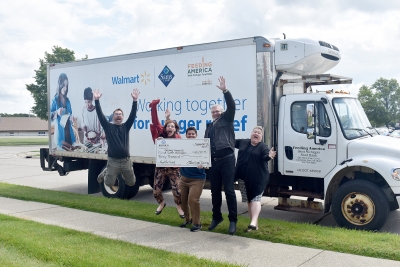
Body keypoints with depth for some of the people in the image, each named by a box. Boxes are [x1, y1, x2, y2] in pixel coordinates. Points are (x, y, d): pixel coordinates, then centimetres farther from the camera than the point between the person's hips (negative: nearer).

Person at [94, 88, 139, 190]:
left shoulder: (126, 126, 8)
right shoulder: (108, 126, 4)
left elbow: (133, 114, -3)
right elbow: (100, 114, -5)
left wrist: (135, 100, -13)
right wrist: (97, 100, -14)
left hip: (126, 161, 2)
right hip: (113, 161, -2)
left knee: (131, 183, 11)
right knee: (109, 183, 4)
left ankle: (123, 175, 45)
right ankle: (104, 175, 38)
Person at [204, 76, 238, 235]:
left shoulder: (226, 119, 6)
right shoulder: (209, 127, 21)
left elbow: (231, 106, -12)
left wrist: (225, 90, -22)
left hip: (226, 160, -6)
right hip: (213, 162, 6)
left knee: (229, 191, -4)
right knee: (215, 191, 12)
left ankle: (233, 221, 3)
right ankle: (217, 217, 26)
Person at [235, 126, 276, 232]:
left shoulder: (263, 147, -5)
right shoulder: (243, 142, 10)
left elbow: (265, 156, -22)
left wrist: (269, 156, -44)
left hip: (258, 178, -6)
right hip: (245, 177, 6)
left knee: (255, 198, -13)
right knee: (249, 199, 11)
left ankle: (253, 222, -23)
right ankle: (255, 223, 21)